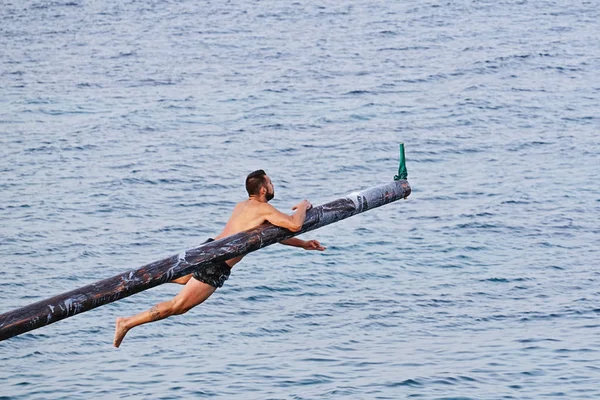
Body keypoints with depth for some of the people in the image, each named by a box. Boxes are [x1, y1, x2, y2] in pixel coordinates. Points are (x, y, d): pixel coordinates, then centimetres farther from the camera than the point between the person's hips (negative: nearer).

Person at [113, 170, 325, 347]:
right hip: (216, 267, -9)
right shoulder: (263, 208, -12)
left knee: (184, 278, 40)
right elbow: (294, 225, -20)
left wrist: (302, 244, 25)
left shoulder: (243, 205, 17)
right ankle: (127, 323, -6)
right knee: (179, 305, -5)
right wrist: (303, 206, 0)